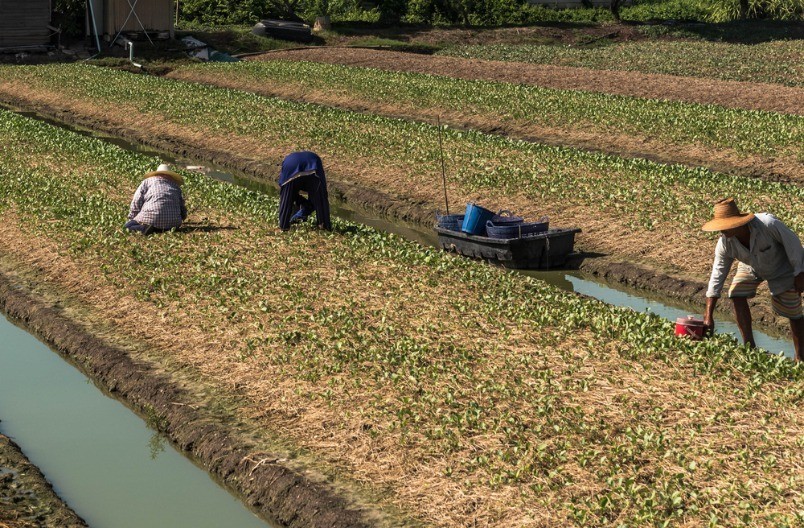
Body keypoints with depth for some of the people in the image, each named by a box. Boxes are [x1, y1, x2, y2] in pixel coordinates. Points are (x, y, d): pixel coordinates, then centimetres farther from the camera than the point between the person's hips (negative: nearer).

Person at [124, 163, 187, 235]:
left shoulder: (147, 181, 17)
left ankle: (144, 227, -20)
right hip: (173, 221, 2)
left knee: (128, 226, 11)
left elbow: (137, 202, 8)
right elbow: (182, 208, 20)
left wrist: (131, 219, 17)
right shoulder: (176, 186, 24)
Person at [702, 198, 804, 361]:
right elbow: (717, 276, -21)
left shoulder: (768, 224, -40)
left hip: (781, 266, -4)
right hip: (751, 267, 4)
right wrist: (709, 316, -22)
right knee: (737, 295, -17)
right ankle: (749, 346, -5)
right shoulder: (725, 244, -26)